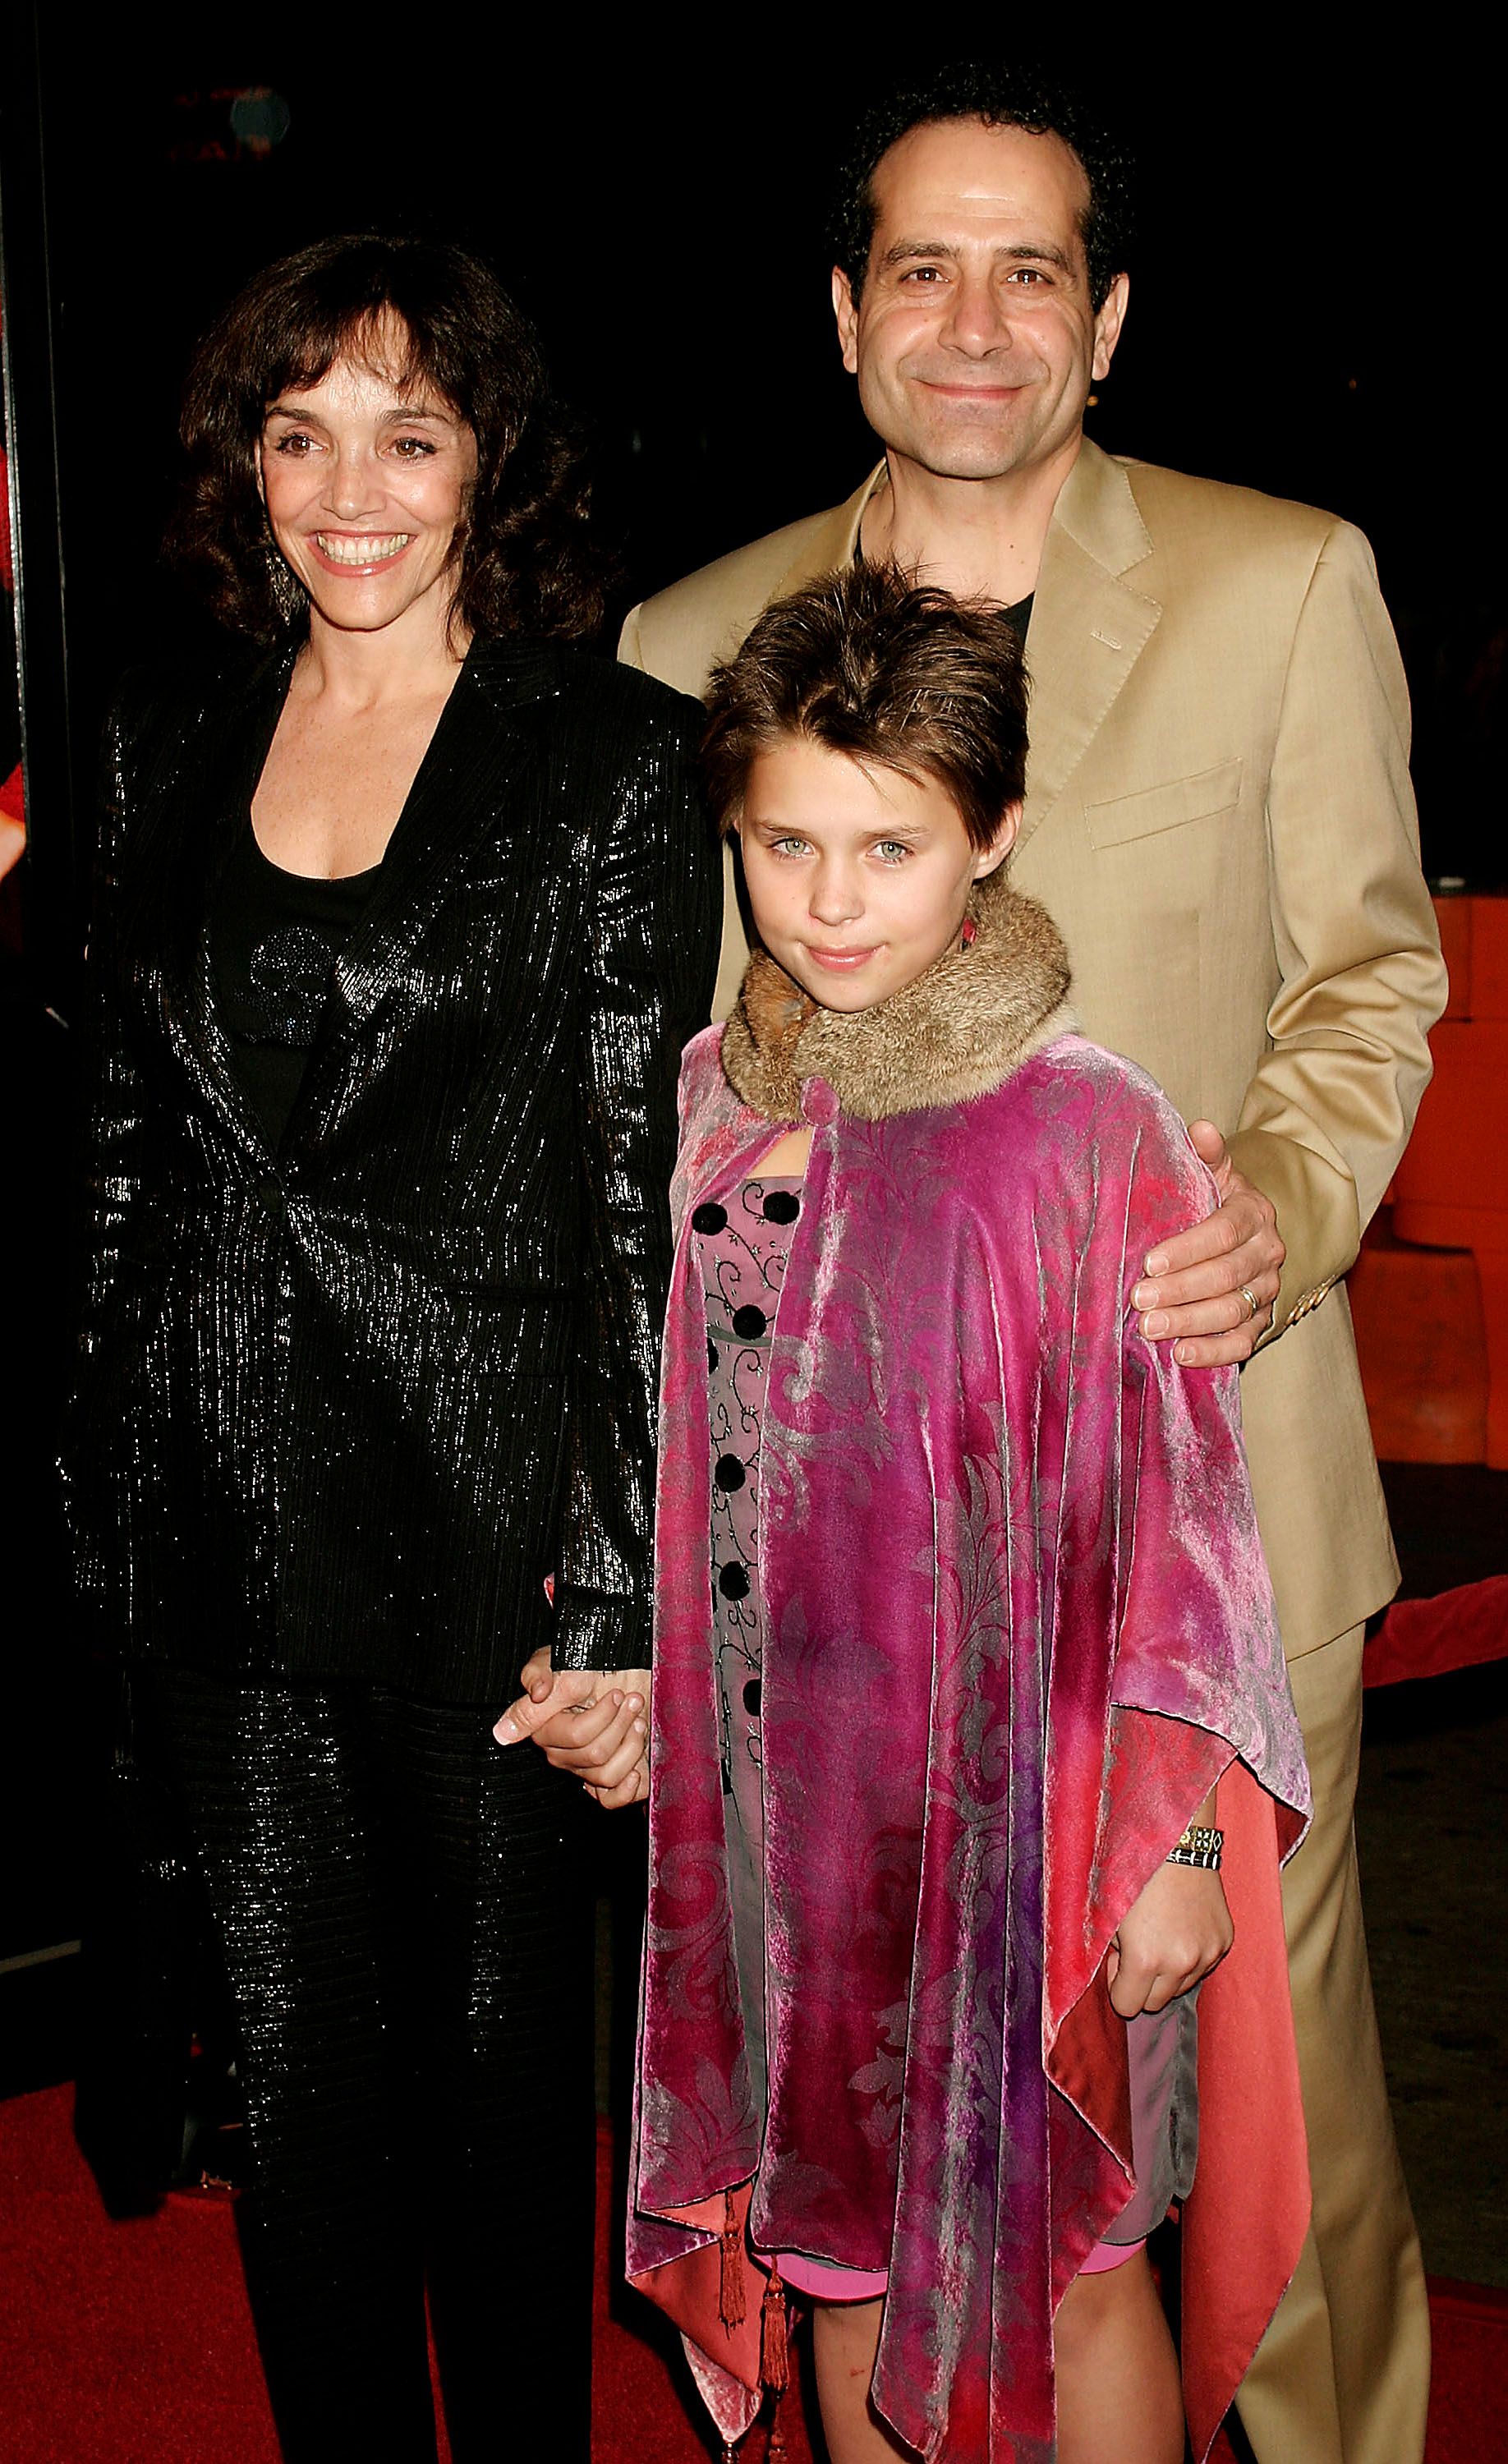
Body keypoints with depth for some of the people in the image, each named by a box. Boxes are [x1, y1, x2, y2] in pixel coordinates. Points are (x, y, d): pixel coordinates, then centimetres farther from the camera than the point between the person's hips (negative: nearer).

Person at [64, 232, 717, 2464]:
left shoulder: (614, 757, -6)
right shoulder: (171, 739, 8)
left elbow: (652, 1193, -8)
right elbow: (129, 1137, 12)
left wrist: (623, 1584, -11)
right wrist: (107, 1490, 10)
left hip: (480, 1511, -3)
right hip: (217, 1520, 4)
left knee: (497, 2057, 12)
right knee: (294, 2071, 13)